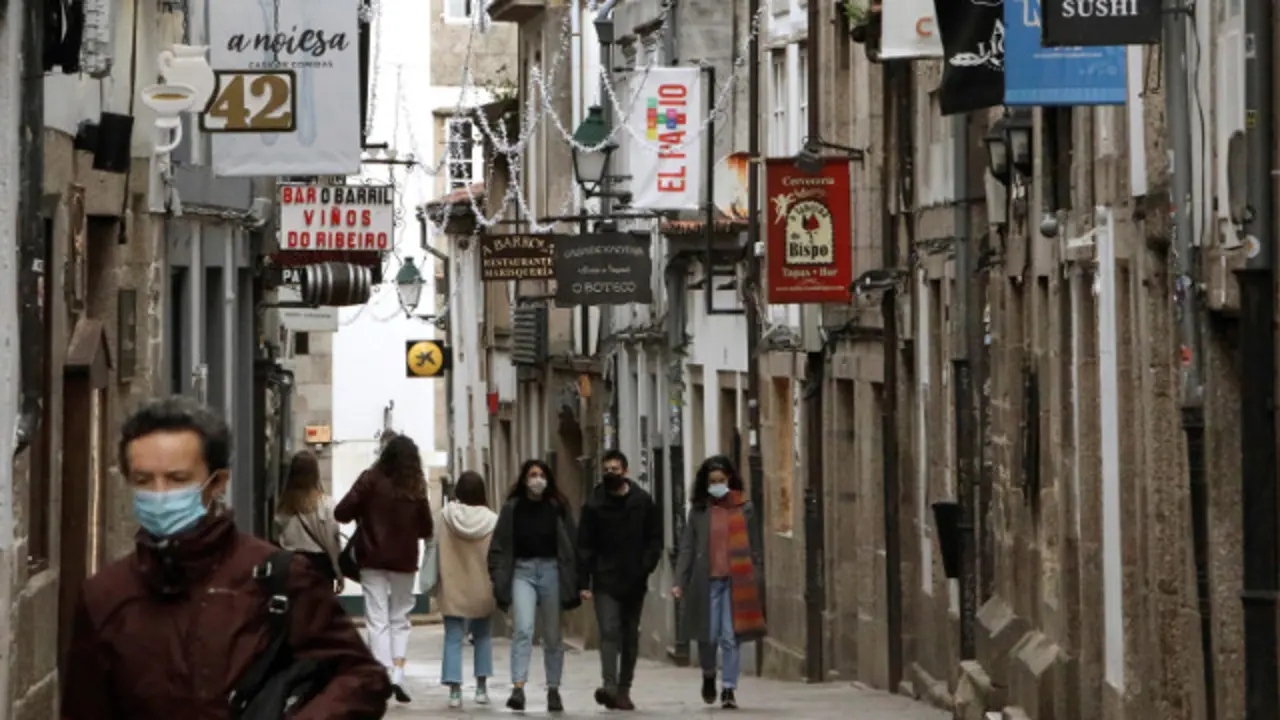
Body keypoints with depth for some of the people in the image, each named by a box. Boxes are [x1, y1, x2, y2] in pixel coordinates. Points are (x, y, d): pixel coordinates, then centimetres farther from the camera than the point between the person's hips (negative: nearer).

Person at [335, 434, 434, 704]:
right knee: (400, 619, 14)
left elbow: (341, 513, -12)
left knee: (378, 620, 3)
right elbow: (426, 529, -1)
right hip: (404, 560, 1)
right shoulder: (415, 488, -6)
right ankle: (398, 674, -1)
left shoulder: (370, 480, -9)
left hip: (372, 559, -1)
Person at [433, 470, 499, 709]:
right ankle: (481, 687, 14)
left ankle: (454, 689, -7)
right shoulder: (491, 519, -8)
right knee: (482, 635, 18)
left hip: (453, 588, -1)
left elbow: (436, 550, -7)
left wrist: (434, 582, 2)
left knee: (453, 638, 2)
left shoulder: (446, 516, -9)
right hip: (481, 589, 1)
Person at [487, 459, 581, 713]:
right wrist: (499, 577, -5)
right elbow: (499, 545, 3)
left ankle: (553, 690, 18)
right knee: (522, 629, -16)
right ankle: (518, 688, -22)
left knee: (553, 636, 8)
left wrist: (573, 581, -4)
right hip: (522, 570, -1)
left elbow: (572, 543, 2)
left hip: (551, 570, 1)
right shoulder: (512, 508, 4)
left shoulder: (558, 508, 4)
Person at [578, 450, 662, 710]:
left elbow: (655, 539, 6)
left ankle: (624, 690, 15)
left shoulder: (643, 502, 3)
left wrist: (646, 566, -10)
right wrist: (584, 583, -9)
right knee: (609, 632, -14)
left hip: (634, 581, 2)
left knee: (630, 636, 8)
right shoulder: (594, 505, -1)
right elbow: (584, 546, -2)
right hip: (605, 581, -2)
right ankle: (610, 686, -23)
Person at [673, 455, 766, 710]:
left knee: (730, 637, -4)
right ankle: (709, 675, 29)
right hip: (706, 581, 1)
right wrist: (680, 582, -2)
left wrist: (755, 581, 3)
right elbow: (687, 547, 6)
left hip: (736, 581, 0)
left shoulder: (744, 508, 6)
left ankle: (729, 689, 2)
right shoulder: (699, 510, 7)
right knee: (707, 636, 1)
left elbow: (754, 547, 9)